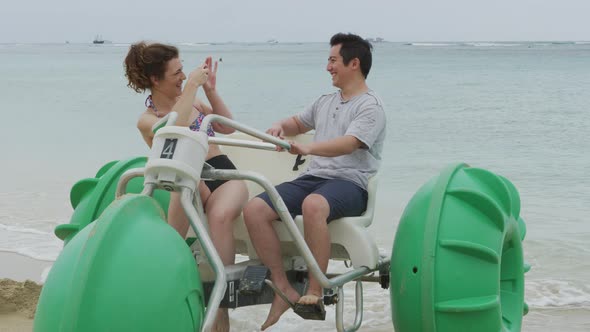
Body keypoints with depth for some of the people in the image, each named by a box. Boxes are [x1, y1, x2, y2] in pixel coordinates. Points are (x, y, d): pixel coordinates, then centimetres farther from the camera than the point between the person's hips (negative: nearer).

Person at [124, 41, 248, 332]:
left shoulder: (191, 100, 14)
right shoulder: (147, 120, -2)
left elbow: (227, 127, 17)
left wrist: (210, 90, 7)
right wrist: (192, 85, -20)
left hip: (225, 176, 3)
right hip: (191, 187, -3)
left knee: (220, 216, -34)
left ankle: (220, 305, -37)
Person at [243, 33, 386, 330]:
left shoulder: (370, 107, -3)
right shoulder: (325, 102, 23)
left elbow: (347, 144, -20)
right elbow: (298, 123, 38)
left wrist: (307, 148, -37)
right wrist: (280, 126, 13)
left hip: (349, 183, -7)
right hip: (312, 177, 7)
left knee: (313, 205, -42)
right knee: (254, 210, -17)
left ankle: (315, 291, -31)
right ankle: (283, 288, -13)